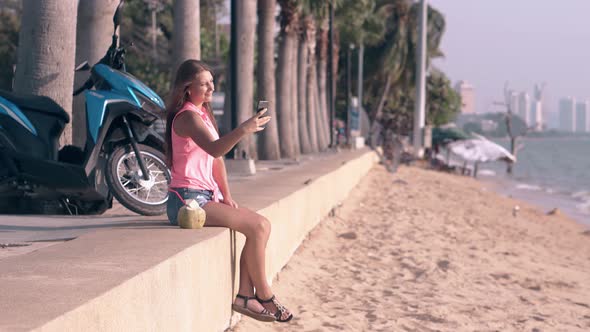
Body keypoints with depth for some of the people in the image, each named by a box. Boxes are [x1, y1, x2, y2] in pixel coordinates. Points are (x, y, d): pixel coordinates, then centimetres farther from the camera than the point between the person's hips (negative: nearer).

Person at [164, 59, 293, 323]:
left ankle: (245, 295, -4)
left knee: (262, 224, -1)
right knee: (257, 226, -17)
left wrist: (227, 196, 6)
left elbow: (217, 159, 16)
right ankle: (264, 296, -5)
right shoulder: (187, 116, -13)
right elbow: (215, 149, -31)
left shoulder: (203, 114, 17)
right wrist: (244, 129, -43)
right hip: (188, 199, -9)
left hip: (205, 196, 9)